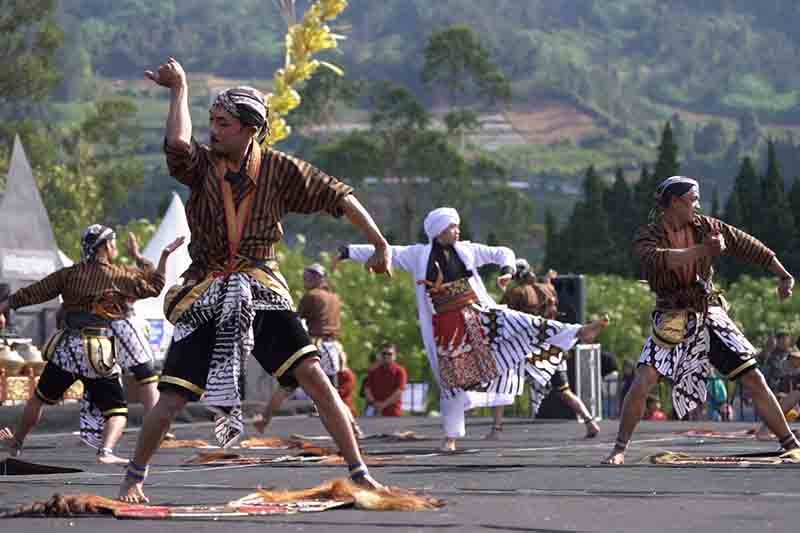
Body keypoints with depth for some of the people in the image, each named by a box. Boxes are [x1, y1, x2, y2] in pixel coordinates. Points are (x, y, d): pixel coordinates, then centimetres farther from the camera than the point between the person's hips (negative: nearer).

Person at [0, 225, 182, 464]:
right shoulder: (121, 276, -1)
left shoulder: (70, 274, 6)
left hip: (66, 349, 3)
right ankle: (106, 451, -22)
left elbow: (32, 293, 7)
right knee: (117, 410, 3)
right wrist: (165, 256, 16)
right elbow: (154, 285, 9)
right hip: (99, 354, -3)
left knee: (40, 398, 23)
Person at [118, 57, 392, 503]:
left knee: (314, 376, -13)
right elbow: (178, 143, -27)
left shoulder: (278, 169, -3)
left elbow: (339, 196, 1)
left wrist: (381, 246, -1)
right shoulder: (201, 165, -3)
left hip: (262, 292, 0)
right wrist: (180, 88, -16)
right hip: (205, 295, 0)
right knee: (173, 397, -4)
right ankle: (134, 477, 18)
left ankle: (359, 473, -5)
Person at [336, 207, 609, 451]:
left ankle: (579, 332, -21)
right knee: (454, 379, 2)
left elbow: (503, 253, 9)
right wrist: (348, 251, -4)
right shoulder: (419, 255, 1)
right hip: (447, 326, -1)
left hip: (478, 317, 1)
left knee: (522, 325, -16)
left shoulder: (466, 250, 5)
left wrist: (507, 270, -12)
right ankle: (450, 437, 14)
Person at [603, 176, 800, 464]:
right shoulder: (647, 236, -11)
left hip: (709, 316, 3)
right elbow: (656, 259, -35)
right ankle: (619, 449, -1)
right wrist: (702, 250, -41)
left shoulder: (705, 227, -1)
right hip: (670, 321, -3)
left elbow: (748, 245, 4)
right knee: (642, 382, -18)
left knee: (754, 378, -2)